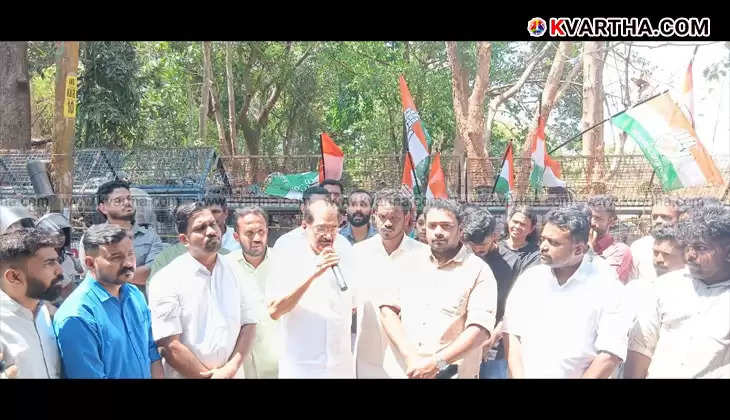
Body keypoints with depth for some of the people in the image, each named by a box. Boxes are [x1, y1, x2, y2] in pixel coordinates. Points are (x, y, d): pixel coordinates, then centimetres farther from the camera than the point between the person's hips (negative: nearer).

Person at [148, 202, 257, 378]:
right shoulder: (166, 280, -13)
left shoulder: (236, 271, 0)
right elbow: (170, 346, -17)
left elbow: (248, 323, -1)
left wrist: (231, 369, -13)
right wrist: (208, 375, -14)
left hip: (233, 374, 4)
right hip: (187, 375, -4)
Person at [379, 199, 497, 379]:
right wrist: (410, 356, -14)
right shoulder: (412, 263, 6)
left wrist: (437, 362, -20)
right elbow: (388, 309, -2)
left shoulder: (478, 270, -6)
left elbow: (480, 329, -14)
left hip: (453, 373, -3)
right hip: (406, 371, 3)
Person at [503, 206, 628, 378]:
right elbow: (512, 332, -2)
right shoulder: (529, 278, 0)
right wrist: (518, 375, -13)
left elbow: (611, 354, -15)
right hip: (525, 373, 3)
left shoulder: (608, 289, -11)